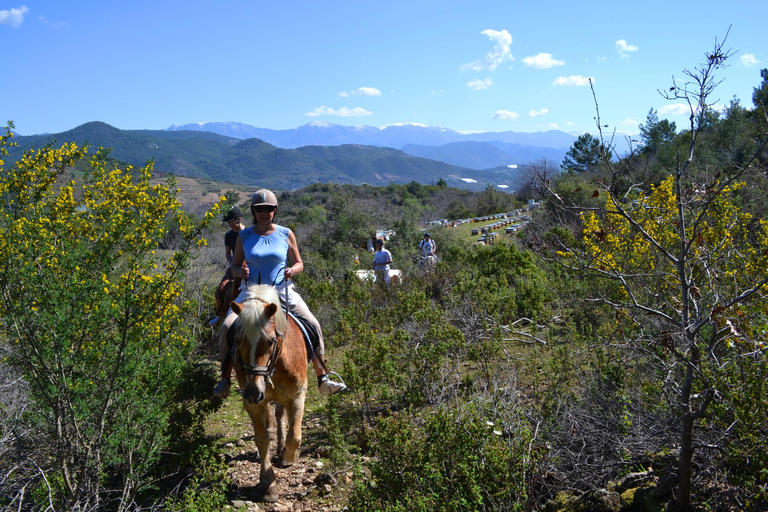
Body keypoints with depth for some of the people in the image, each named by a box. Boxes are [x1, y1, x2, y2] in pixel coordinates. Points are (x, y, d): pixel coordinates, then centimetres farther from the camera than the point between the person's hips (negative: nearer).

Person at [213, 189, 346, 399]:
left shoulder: (286, 234, 1)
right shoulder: (244, 236, 3)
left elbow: (299, 263, 7)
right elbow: (235, 266, 9)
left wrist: (292, 270, -16)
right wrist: (241, 271, -15)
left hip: (283, 291, 0)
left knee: (313, 326, -14)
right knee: (228, 327, -20)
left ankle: (323, 380, -4)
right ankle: (225, 381, -4)